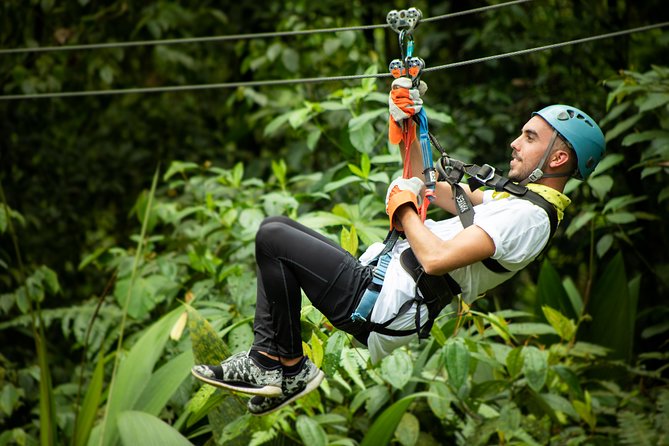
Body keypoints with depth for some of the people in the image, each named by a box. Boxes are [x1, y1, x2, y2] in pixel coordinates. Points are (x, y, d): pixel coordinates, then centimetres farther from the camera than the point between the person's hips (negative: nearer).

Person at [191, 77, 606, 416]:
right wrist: (408, 126, 15)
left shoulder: (528, 217, -17)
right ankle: (266, 359, 5)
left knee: (272, 237, -11)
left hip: (384, 304, -11)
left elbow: (436, 259, -28)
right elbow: (425, 186, 26)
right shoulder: (513, 200, 16)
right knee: (276, 227, 13)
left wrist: (405, 207, -11)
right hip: (378, 274, 11)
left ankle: (289, 365, 1)